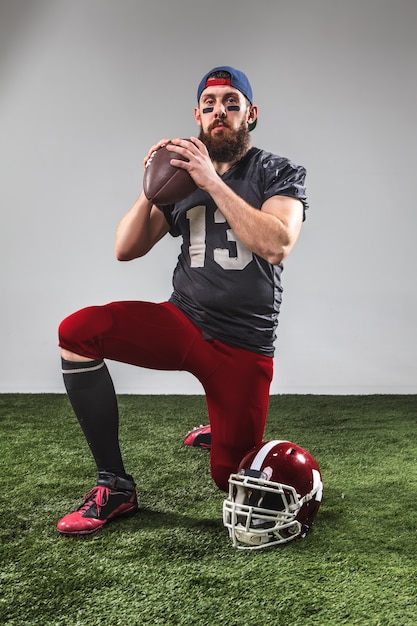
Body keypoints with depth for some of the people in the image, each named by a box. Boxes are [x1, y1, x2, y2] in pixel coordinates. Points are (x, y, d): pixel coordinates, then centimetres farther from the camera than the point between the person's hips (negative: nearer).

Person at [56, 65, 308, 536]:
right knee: (77, 331, -24)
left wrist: (213, 182, -21)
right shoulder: (182, 173, 10)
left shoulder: (279, 174, 1)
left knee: (231, 482, 1)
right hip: (182, 321, 3)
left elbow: (276, 246, -21)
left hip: (244, 346, -2)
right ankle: (115, 487, -11)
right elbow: (126, 250, 5)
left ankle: (229, 441, 42)